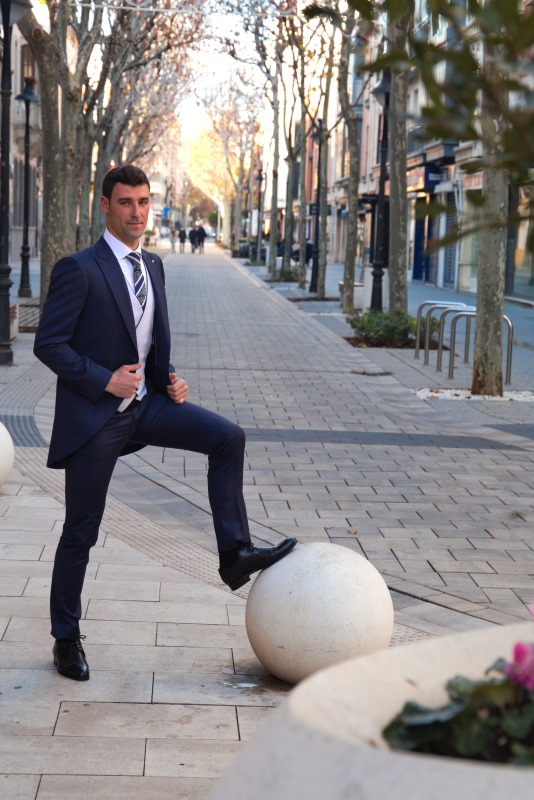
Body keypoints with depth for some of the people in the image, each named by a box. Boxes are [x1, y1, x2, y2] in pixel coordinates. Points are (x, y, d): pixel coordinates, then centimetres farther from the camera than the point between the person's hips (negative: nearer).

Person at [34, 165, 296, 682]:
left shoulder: (152, 266, 9)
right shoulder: (78, 269, -14)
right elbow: (48, 344, -15)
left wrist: (169, 378, 2)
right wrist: (104, 380, -21)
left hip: (145, 403, 6)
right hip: (94, 416, -6)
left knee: (227, 438, -10)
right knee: (81, 532, 3)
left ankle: (235, 553, -5)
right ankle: (66, 639, 18)